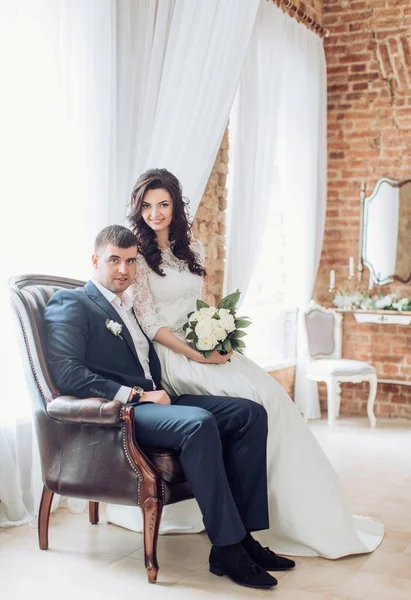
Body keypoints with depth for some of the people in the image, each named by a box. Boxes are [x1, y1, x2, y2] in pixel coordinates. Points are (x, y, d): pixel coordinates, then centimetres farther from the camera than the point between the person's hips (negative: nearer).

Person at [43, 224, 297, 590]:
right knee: (199, 422, -34)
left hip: (152, 401, 8)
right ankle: (226, 547, -25)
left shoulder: (131, 307, 26)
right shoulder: (70, 304, 0)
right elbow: (67, 374, -14)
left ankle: (244, 533, -10)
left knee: (250, 414, -9)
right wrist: (136, 394, -17)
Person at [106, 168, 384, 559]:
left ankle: (311, 515, -10)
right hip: (170, 353, -6)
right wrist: (195, 354, -17)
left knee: (274, 395, -16)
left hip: (205, 347, 6)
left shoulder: (190, 248, 14)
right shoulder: (137, 254, -5)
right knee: (259, 397, -24)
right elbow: (149, 322, -11)